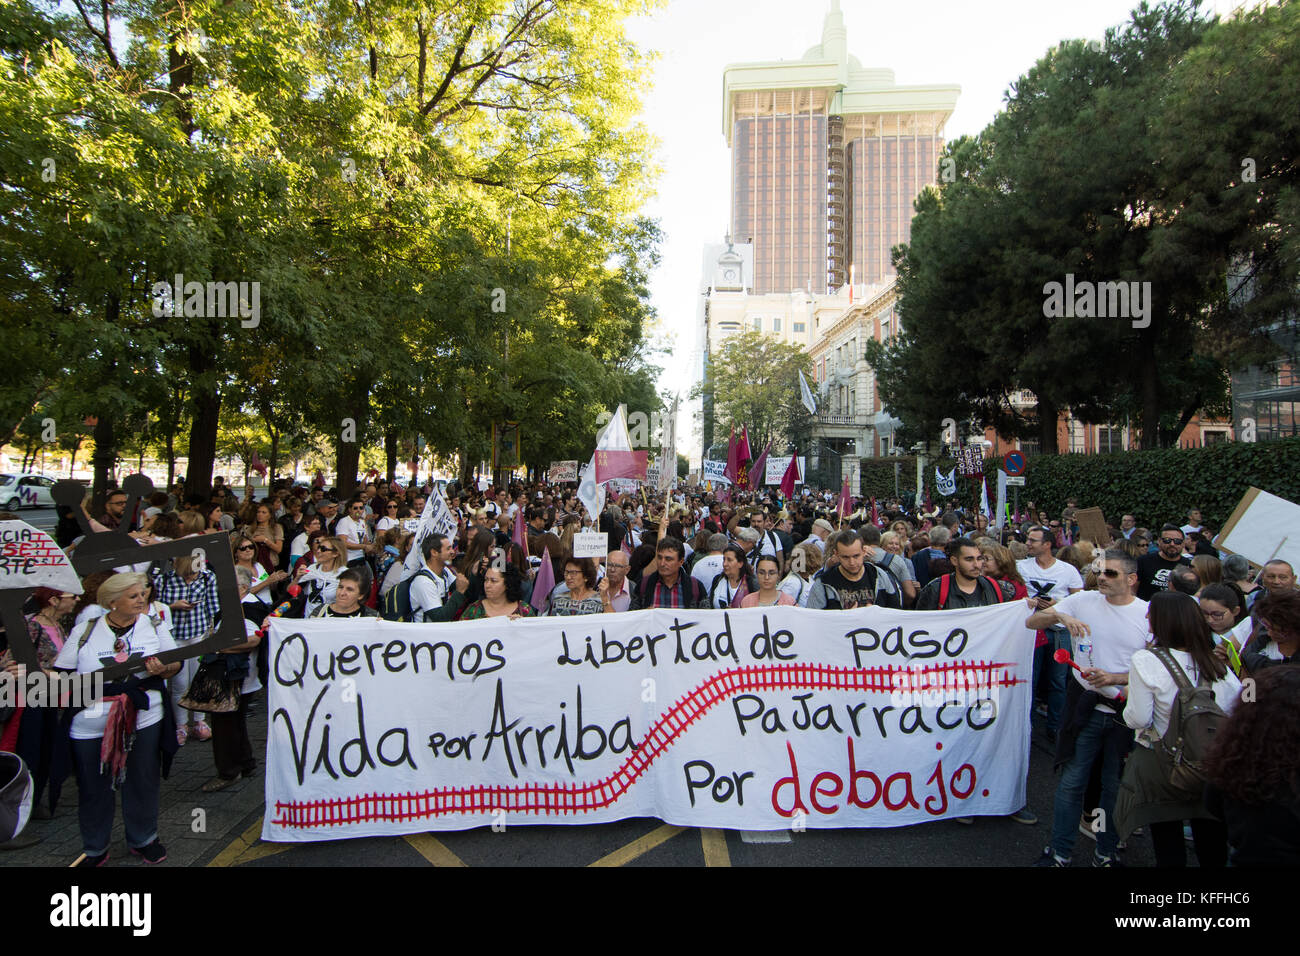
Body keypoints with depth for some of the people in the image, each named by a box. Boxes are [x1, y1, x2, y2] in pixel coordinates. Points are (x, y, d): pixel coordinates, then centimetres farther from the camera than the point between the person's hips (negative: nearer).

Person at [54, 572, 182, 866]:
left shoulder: (155, 626, 2)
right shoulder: (84, 632, 0)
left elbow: (176, 663, 5)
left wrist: (162, 669, -16)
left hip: (143, 719, 1)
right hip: (91, 725, 0)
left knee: (142, 783, 10)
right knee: (94, 787, 11)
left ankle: (143, 839, 31)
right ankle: (94, 849, 32)